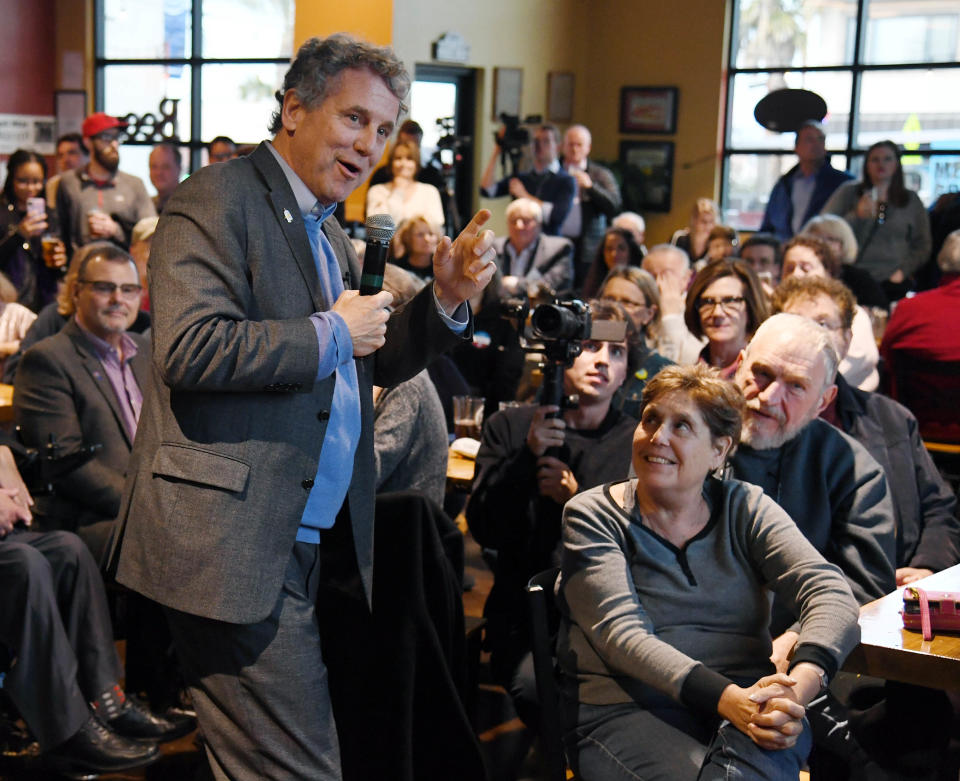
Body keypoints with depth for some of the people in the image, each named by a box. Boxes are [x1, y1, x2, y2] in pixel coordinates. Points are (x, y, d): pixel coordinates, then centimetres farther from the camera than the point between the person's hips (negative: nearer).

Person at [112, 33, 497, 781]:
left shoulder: (328, 234, 20)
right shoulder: (218, 200, -9)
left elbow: (365, 365, 24)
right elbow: (190, 348, -23)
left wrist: (447, 297, 8)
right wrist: (333, 332, -13)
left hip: (308, 544, 9)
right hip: (238, 544, -9)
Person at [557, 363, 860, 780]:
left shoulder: (746, 508, 11)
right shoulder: (592, 516, 5)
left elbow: (831, 594, -3)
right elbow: (621, 634, -10)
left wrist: (800, 683, -25)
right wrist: (726, 697, -26)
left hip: (744, 696, 2)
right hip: (625, 709, -1)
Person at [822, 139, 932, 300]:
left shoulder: (912, 200, 14)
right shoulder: (849, 192, 9)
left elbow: (922, 246, 14)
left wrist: (903, 271, 0)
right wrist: (857, 215, -11)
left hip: (892, 282, 1)